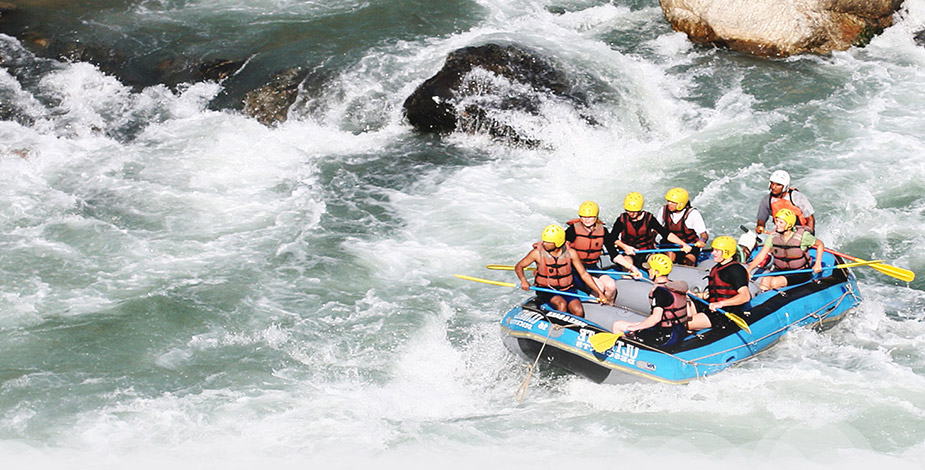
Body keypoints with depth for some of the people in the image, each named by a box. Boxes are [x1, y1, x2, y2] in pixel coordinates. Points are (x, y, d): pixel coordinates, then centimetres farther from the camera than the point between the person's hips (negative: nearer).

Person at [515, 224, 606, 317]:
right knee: (562, 304, -32)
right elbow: (518, 267, 0)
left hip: (567, 289, 2)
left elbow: (583, 274, 0)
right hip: (546, 291, -2)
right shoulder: (538, 253, -11)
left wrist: (599, 292, -6)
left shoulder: (571, 253, -7)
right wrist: (523, 280, -20)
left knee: (579, 312, -24)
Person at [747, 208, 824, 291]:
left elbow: (820, 244, -1)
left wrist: (818, 264, -11)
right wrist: (748, 270, -19)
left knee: (774, 282, -29)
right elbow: (761, 256, -6)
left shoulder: (801, 236, -15)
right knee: (765, 280, -27)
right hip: (781, 271, 4)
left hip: (801, 273, -4)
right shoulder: (773, 236, -5)